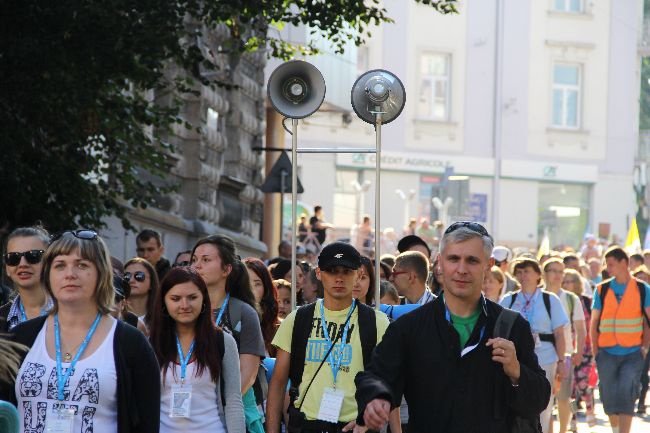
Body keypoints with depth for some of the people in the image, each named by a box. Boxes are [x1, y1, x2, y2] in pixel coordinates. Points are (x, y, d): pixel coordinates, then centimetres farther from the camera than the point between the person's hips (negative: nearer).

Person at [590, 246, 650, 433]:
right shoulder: (602, 289, 6)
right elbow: (594, 322, 9)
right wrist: (595, 350, 2)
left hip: (632, 353, -2)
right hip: (607, 353, 2)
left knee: (626, 396, -13)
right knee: (609, 396, 5)